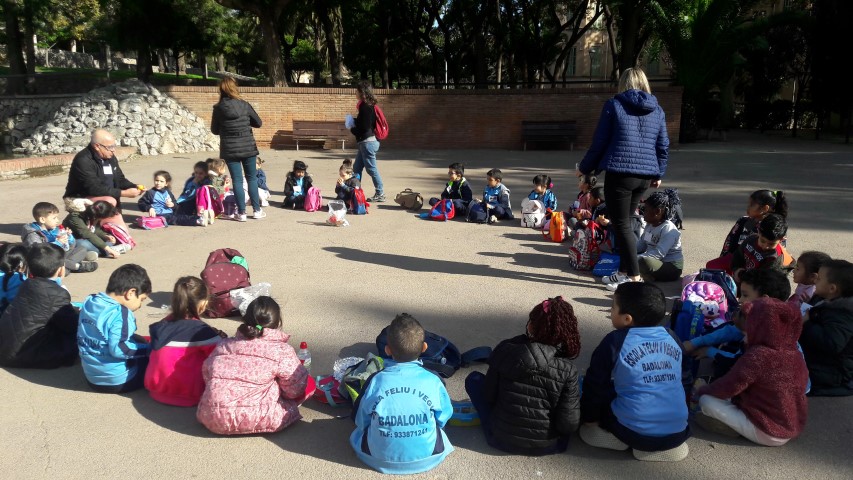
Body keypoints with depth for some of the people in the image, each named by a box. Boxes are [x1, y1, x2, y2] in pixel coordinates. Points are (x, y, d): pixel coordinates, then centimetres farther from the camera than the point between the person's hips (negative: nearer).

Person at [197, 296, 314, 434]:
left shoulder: (223, 345, 10)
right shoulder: (282, 351, -4)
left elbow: (206, 374, 18)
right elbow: (296, 389, 1)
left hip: (212, 420, 5)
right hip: (254, 421, -5)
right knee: (309, 383, 7)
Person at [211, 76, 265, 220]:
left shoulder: (218, 108, -6)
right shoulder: (244, 105, -5)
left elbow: (214, 130, 3)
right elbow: (258, 123, 3)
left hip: (230, 149, 0)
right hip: (248, 147, 0)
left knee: (237, 180, 5)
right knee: (252, 178, 10)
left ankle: (242, 213, 5)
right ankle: (257, 210, 13)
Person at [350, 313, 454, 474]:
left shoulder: (376, 381, -17)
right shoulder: (433, 381, -17)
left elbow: (362, 422, -2)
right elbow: (443, 418, 0)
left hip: (380, 458, -1)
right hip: (425, 457, 1)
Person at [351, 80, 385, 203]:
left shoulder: (365, 107, -16)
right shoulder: (367, 105, 12)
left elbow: (364, 127, -20)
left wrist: (352, 129, -5)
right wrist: (354, 121, 6)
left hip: (367, 142, -10)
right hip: (365, 142, 10)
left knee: (371, 168, -3)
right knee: (357, 168, 13)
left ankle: (380, 194, 5)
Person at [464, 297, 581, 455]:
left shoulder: (505, 350, -14)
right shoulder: (568, 370, -14)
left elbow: (489, 396, -4)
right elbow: (569, 425, -16)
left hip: (503, 440, 0)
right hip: (547, 446, 1)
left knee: (473, 378, 18)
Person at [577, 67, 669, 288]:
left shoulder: (614, 105, -2)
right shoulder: (657, 110, 12)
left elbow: (599, 142, -1)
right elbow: (663, 147, 14)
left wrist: (584, 168, 10)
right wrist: (658, 173, 27)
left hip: (620, 173, -6)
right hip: (646, 175, 6)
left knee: (622, 225, 1)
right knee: (626, 222, 18)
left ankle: (634, 276, -1)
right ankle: (623, 270, 23)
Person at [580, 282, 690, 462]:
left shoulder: (615, 341, -9)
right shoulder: (672, 337, 4)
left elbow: (595, 385, -1)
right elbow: (685, 379, 17)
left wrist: (589, 418, 14)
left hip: (634, 432, -3)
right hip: (677, 432, 3)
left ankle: (620, 437, 8)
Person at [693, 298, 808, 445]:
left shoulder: (756, 356, -23)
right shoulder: (795, 354, -3)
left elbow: (728, 387, -16)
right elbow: (803, 380, 15)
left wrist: (700, 390, 3)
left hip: (766, 434, -8)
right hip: (794, 429, 8)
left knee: (707, 400, -6)